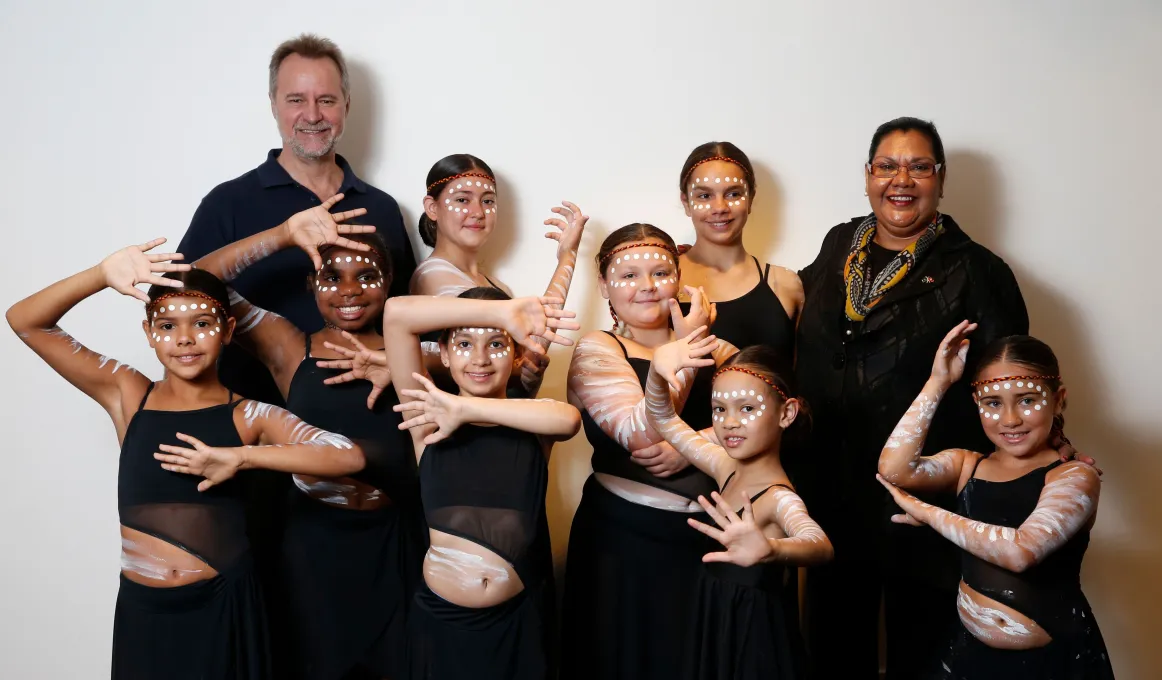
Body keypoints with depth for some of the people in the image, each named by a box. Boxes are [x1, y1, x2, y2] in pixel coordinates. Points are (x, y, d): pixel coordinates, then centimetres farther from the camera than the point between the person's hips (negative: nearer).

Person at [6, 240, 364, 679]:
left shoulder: (249, 416, -5)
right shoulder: (126, 396, 0)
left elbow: (349, 457, -18)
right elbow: (24, 322, -3)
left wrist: (241, 457, -23)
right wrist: (103, 276, -20)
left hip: (224, 609, -1)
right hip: (141, 610, 2)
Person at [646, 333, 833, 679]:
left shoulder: (778, 497, -24)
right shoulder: (726, 468, -2)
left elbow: (821, 546, -45)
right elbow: (663, 420, 8)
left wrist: (770, 551, -66)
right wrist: (659, 370, -11)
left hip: (756, 641, -7)